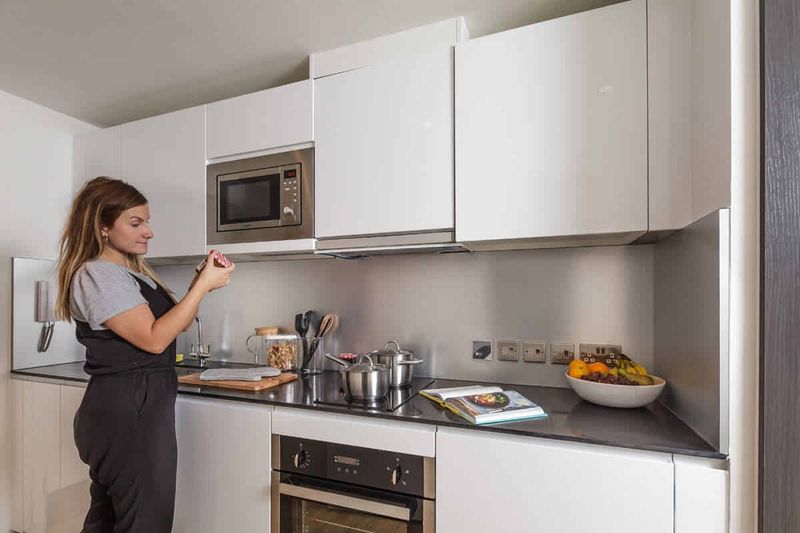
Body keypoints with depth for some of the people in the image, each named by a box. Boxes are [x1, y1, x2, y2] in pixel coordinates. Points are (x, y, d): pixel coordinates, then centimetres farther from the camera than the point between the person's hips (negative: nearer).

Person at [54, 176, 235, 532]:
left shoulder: (132, 271, 15)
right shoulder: (97, 274, -14)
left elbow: (176, 323, 13)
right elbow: (154, 338, -22)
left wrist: (202, 280, -1)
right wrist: (203, 286, -19)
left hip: (136, 409, 10)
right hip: (129, 414, -10)